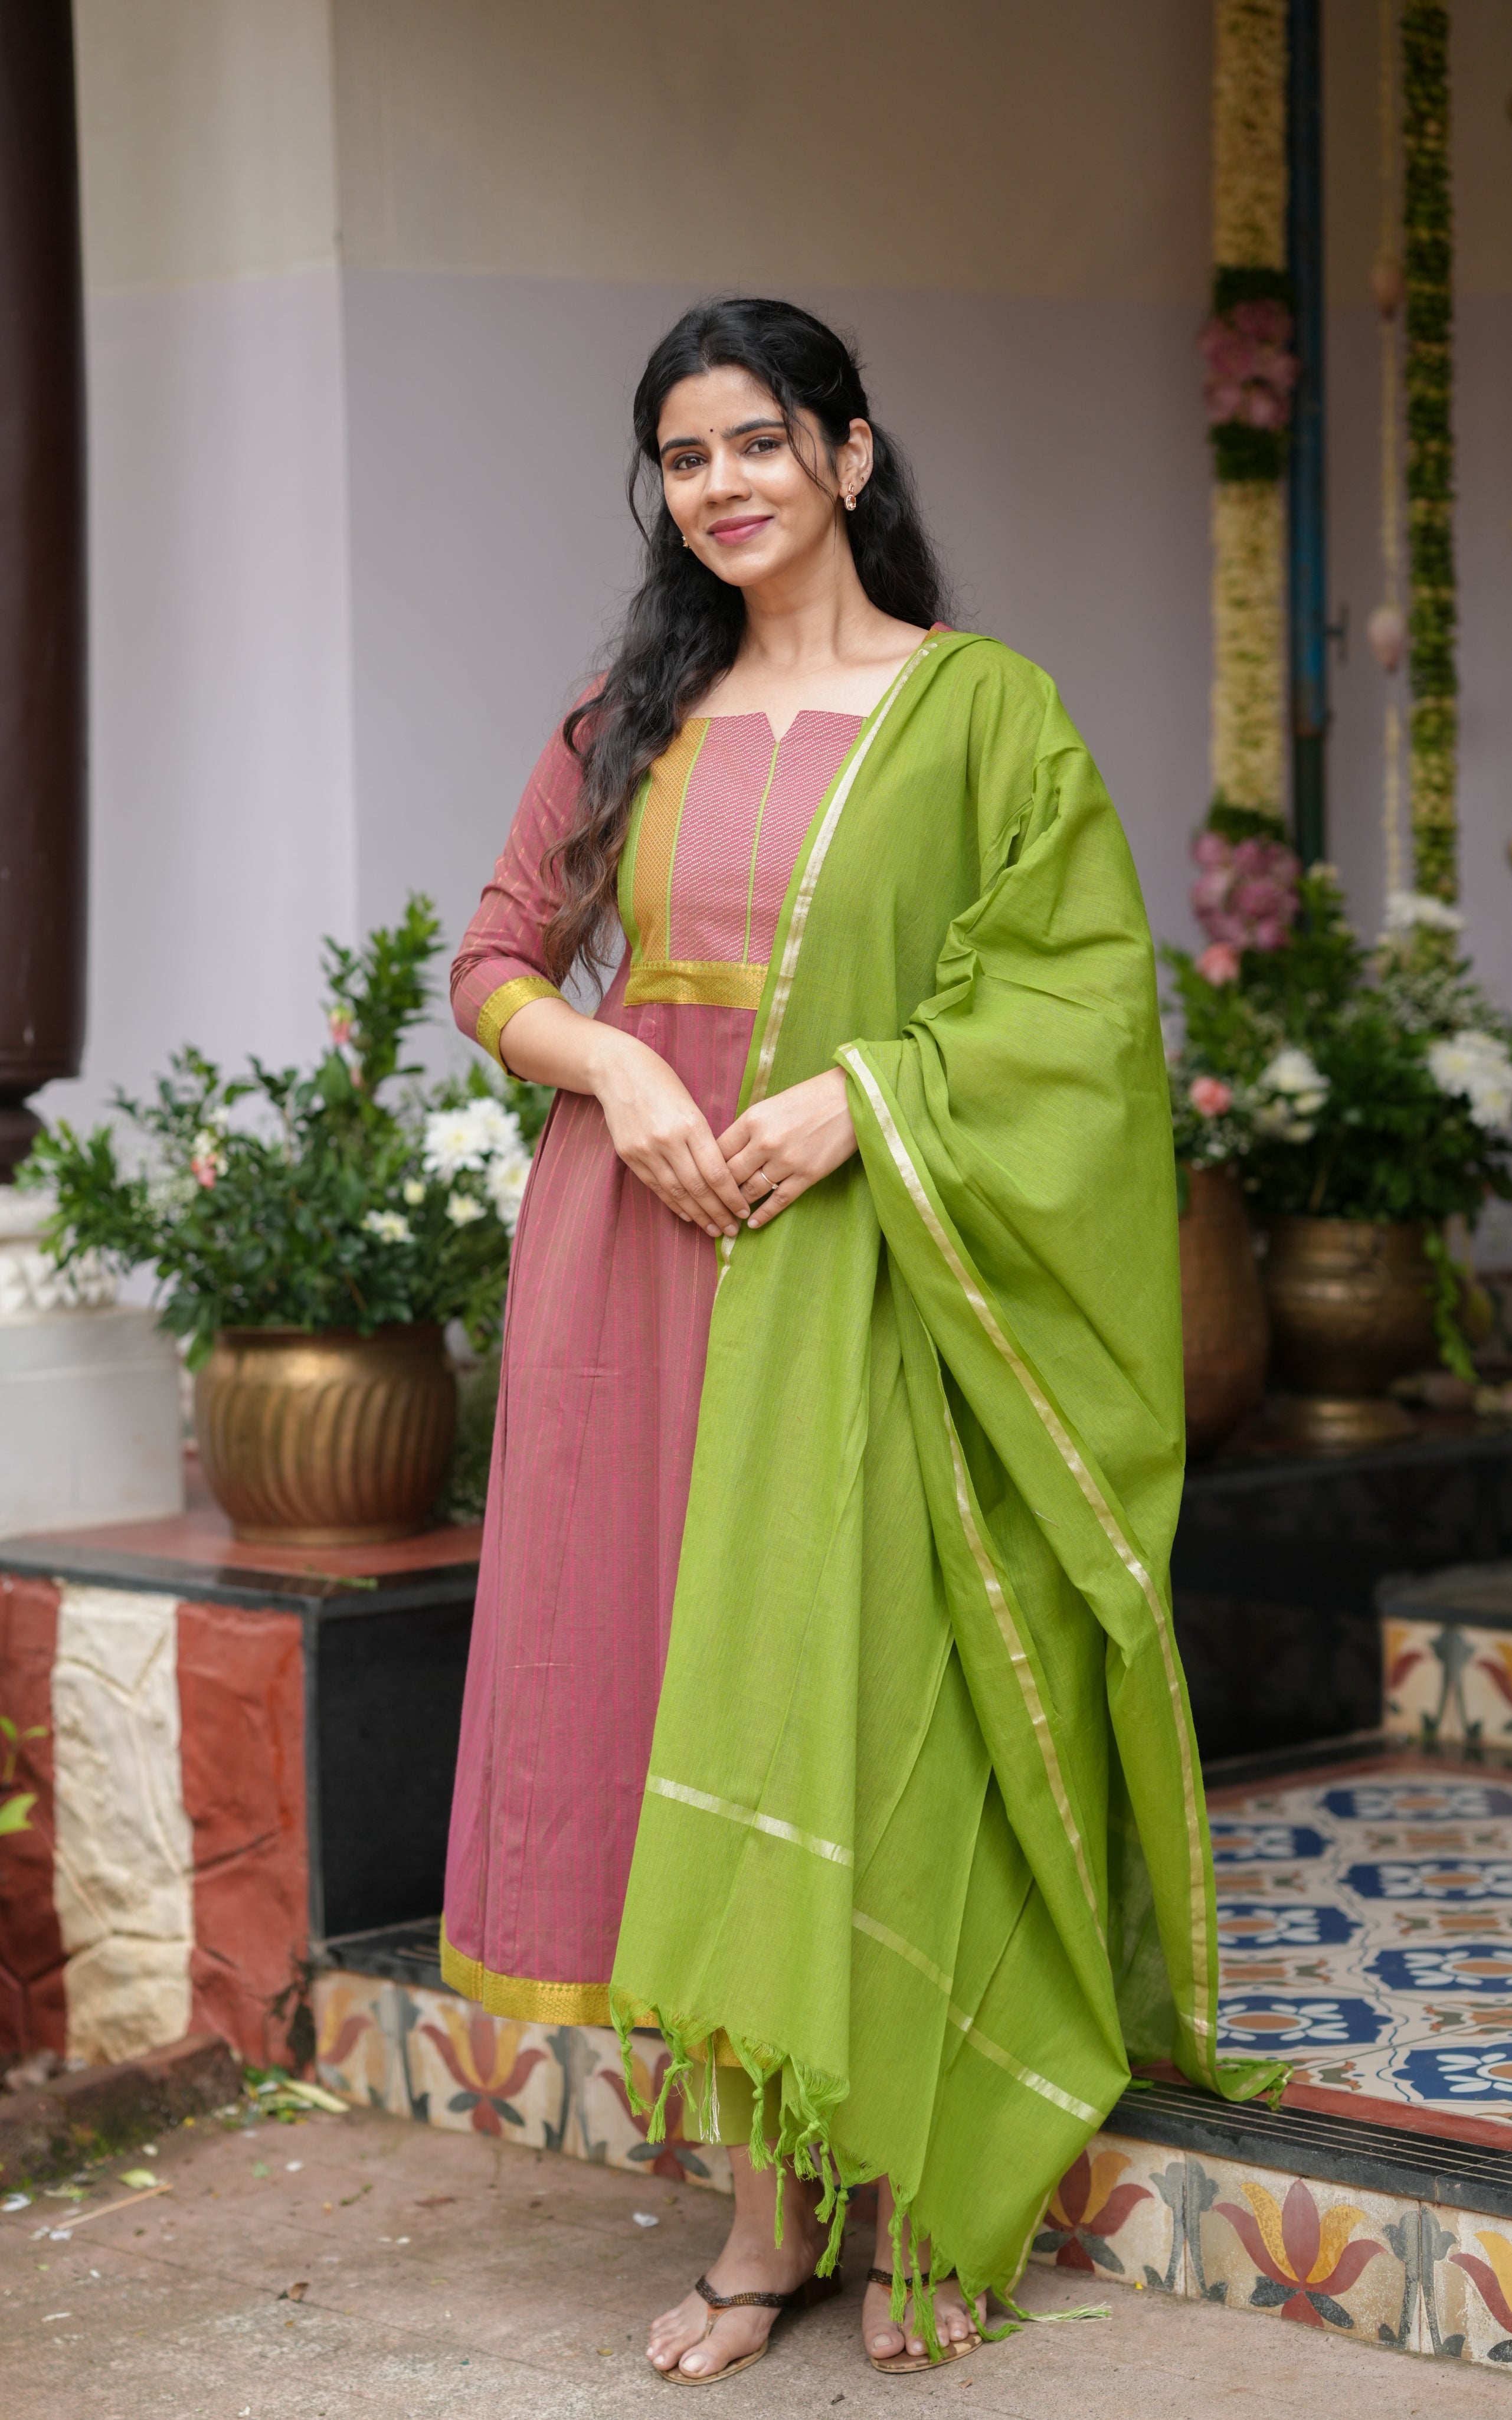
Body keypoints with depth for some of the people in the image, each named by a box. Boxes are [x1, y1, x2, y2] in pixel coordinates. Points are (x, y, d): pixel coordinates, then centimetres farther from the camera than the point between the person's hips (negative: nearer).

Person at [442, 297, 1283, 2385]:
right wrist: (611, 1063, -7)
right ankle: (767, 2212, 13)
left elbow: (1085, 986, -5)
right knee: (697, 1707, 4)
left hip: (864, 1273, -4)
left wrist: (864, 1093, -17)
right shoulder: (632, 719, 12)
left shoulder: (980, 706, 0)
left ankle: (923, 2208, 9)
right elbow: (497, 963, 14)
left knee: (872, 1710, -4)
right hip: (640, 1252, 4)